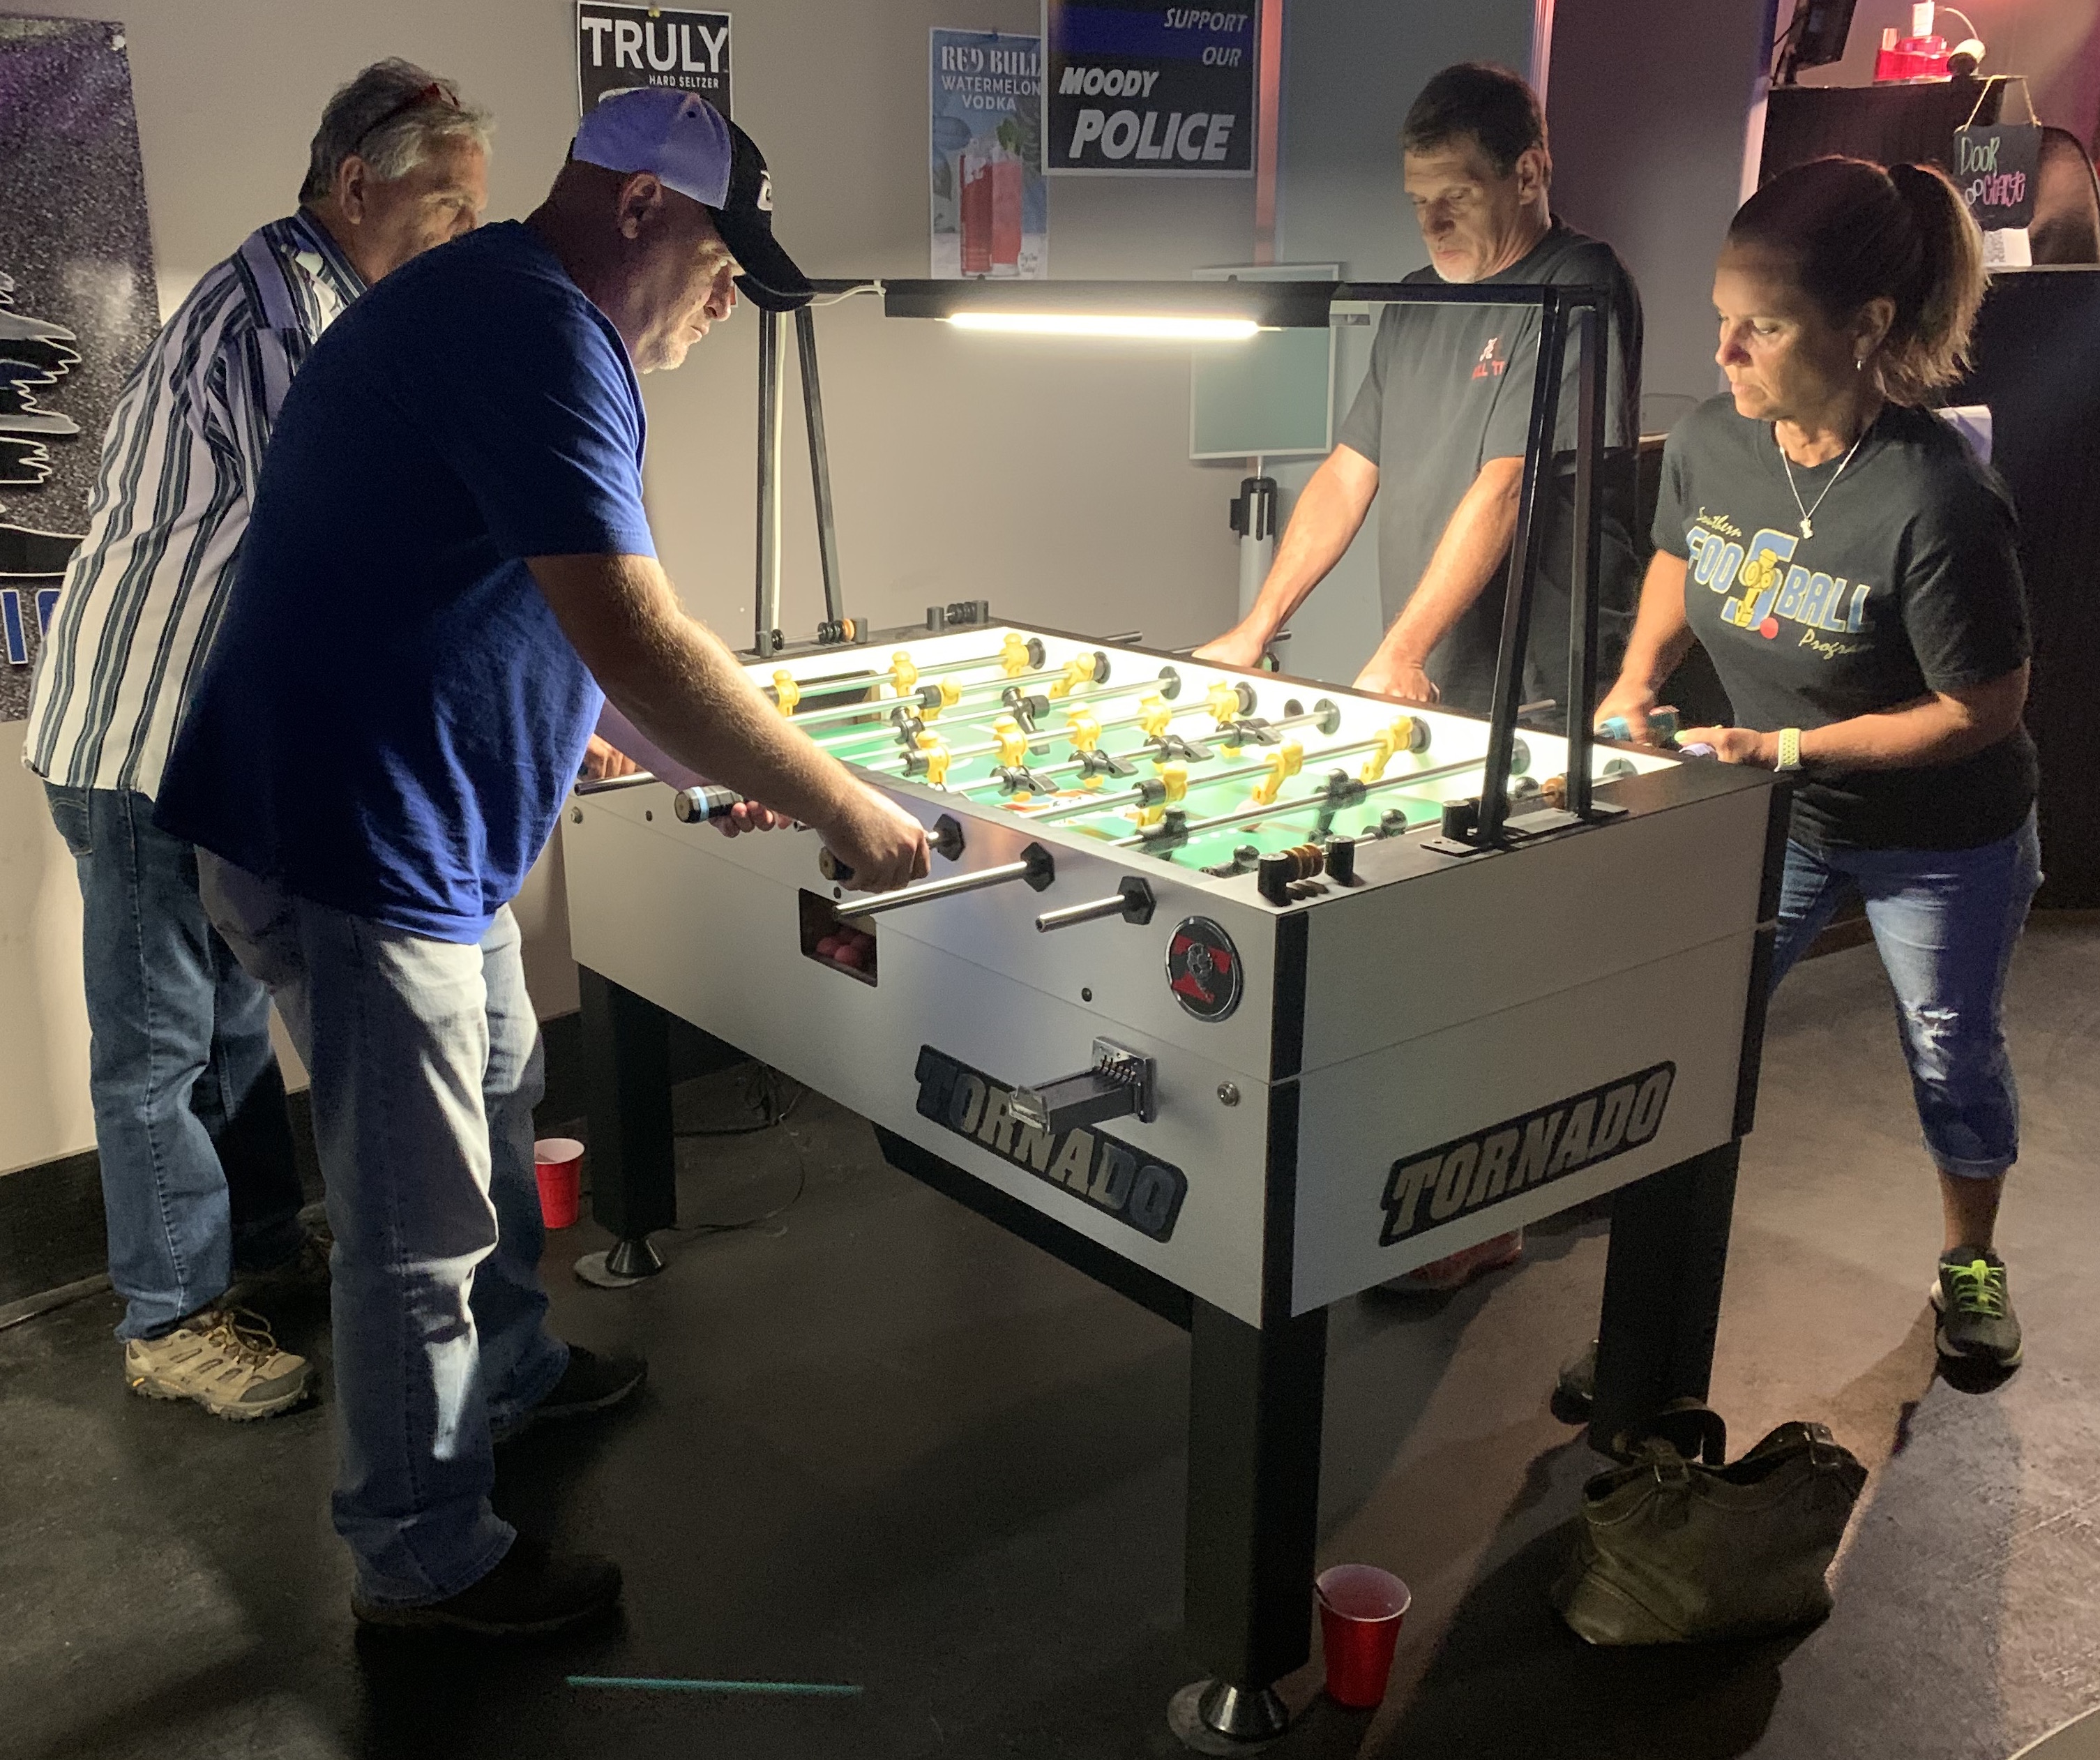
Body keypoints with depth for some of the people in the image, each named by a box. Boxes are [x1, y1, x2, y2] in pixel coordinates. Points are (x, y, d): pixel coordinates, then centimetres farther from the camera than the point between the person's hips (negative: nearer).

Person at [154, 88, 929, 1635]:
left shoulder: (493, 310, 14)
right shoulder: (535, 333, -21)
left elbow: (517, 620, 21)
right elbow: (635, 640, -31)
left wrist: (729, 752, 17)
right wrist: (841, 807, -21)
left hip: (426, 823, 11)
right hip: (348, 848, -11)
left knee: (492, 1100, 27)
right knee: (421, 1225, 2)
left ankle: (509, 1372, 48)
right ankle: (424, 1559, 21)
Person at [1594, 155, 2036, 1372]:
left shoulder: (1938, 500, -32)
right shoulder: (1711, 443, -15)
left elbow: (1983, 707, -23)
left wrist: (1789, 746, -27)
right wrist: (1637, 682, -8)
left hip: (1942, 835, -4)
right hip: (1779, 814, 4)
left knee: (1952, 1048, 15)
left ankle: (1973, 1261, 41)